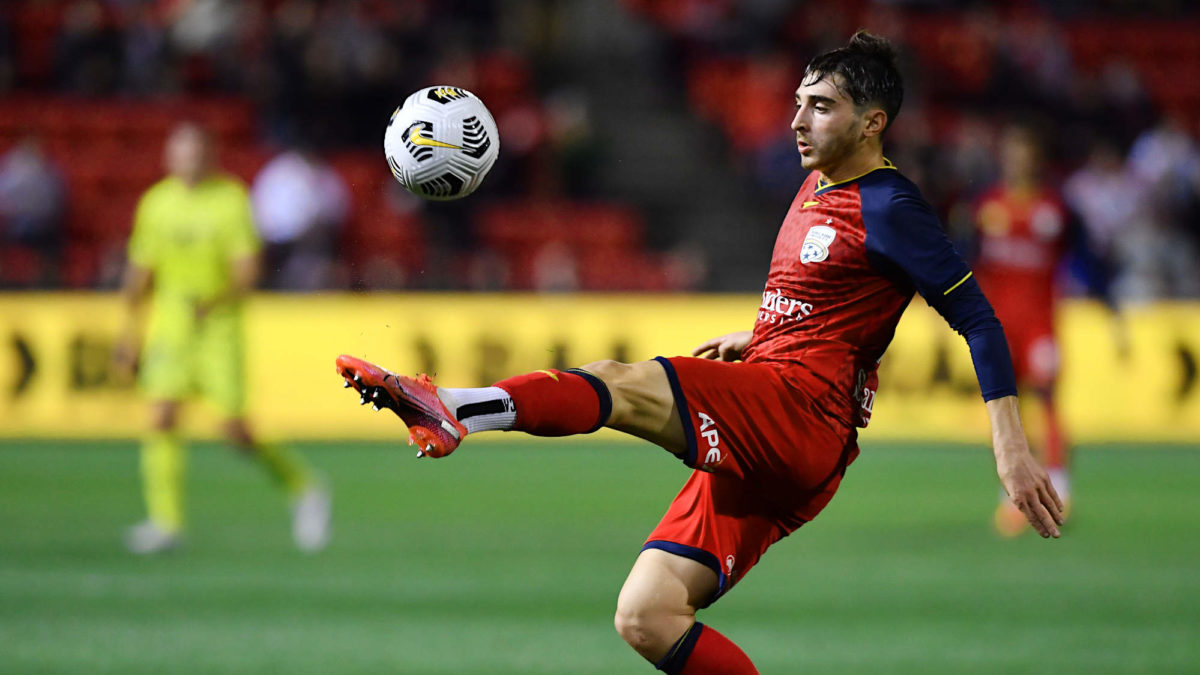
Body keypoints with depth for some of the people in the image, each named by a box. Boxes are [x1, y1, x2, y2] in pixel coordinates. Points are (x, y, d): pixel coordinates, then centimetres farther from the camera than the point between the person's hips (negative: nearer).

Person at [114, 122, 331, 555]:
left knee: (236, 432, -9)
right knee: (161, 418, -12)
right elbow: (140, 272, 15)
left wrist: (215, 301, -28)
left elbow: (247, 271, -11)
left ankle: (301, 485, 14)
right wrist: (130, 332, 15)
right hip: (171, 321, 4)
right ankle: (165, 523, -9)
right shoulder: (156, 203, 6)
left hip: (220, 324, -4)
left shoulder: (231, 199, -6)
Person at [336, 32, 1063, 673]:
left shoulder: (888, 208, -6)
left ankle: (456, 406, -49)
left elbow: (978, 318, -9)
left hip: (797, 412, -9)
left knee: (617, 384, -28)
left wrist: (1013, 446, -15)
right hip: (753, 450, 9)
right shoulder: (819, 186, 21)